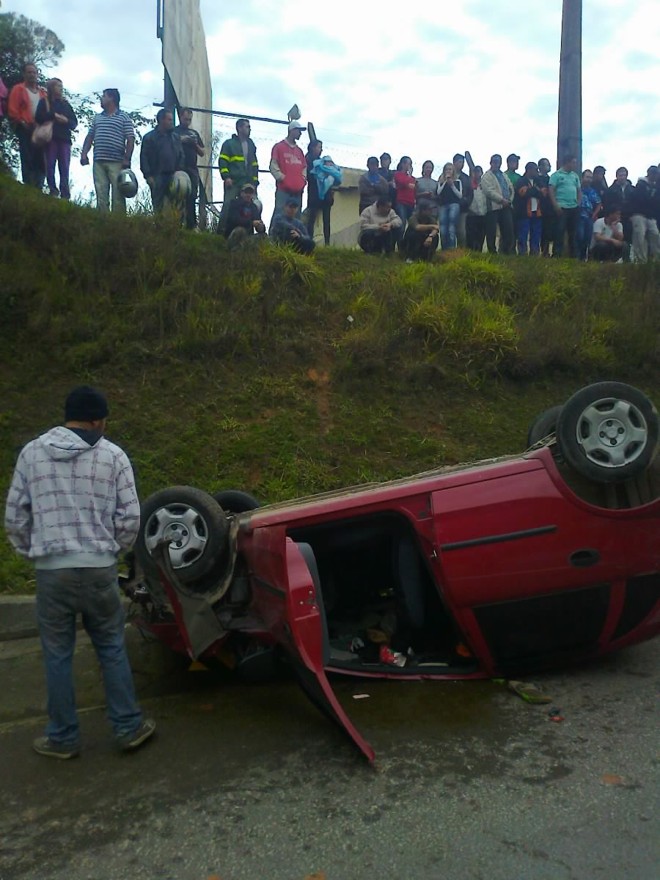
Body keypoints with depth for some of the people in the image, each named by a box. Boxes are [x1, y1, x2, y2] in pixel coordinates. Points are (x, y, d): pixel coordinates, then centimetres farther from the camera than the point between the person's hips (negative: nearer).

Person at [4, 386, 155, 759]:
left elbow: (15, 516, 5)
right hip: (99, 568, 0)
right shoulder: (113, 455, -2)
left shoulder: (31, 453, 3)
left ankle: (63, 738, 25)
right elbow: (129, 517, -3)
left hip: (51, 571, 1)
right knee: (112, 649, 14)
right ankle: (129, 728, 23)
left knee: (58, 655, 13)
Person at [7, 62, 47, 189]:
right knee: (28, 161, -9)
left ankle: (38, 189, 0)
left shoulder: (43, 92, 20)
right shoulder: (18, 89, 7)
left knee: (40, 161, -1)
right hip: (26, 129, -4)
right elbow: (12, 109, -1)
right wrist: (21, 123, -11)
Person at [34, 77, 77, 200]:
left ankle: (65, 194, -12)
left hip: (65, 138, 2)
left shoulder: (66, 104, 21)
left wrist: (66, 120, -5)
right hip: (51, 138, -2)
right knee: (50, 166, -9)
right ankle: (53, 191, -11)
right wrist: (54, 116, -8)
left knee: (64, 168, -7)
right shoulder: (44, 101, 12)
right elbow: (39, 117, -1)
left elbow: (74, 122, 15)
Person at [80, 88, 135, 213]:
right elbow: (89, 137, 20)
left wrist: (127, 159, -11)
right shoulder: (97, 117, 21)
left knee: (118, 195, -7)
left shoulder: (124, 117, 7)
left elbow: (130, 140, 0)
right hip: (98, 162, 4)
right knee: (101, 195, 0)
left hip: (117, 162, -4)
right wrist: (84, 153, 5)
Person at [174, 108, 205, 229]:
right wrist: (180, 141, -11)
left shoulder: (194, 133, 21)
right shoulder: (174, 132, 8)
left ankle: (192, 226, -4)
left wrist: (196, 145, 0)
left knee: (192, 197, -3)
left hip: (192, 169, 4)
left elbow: (202, 153, 19)